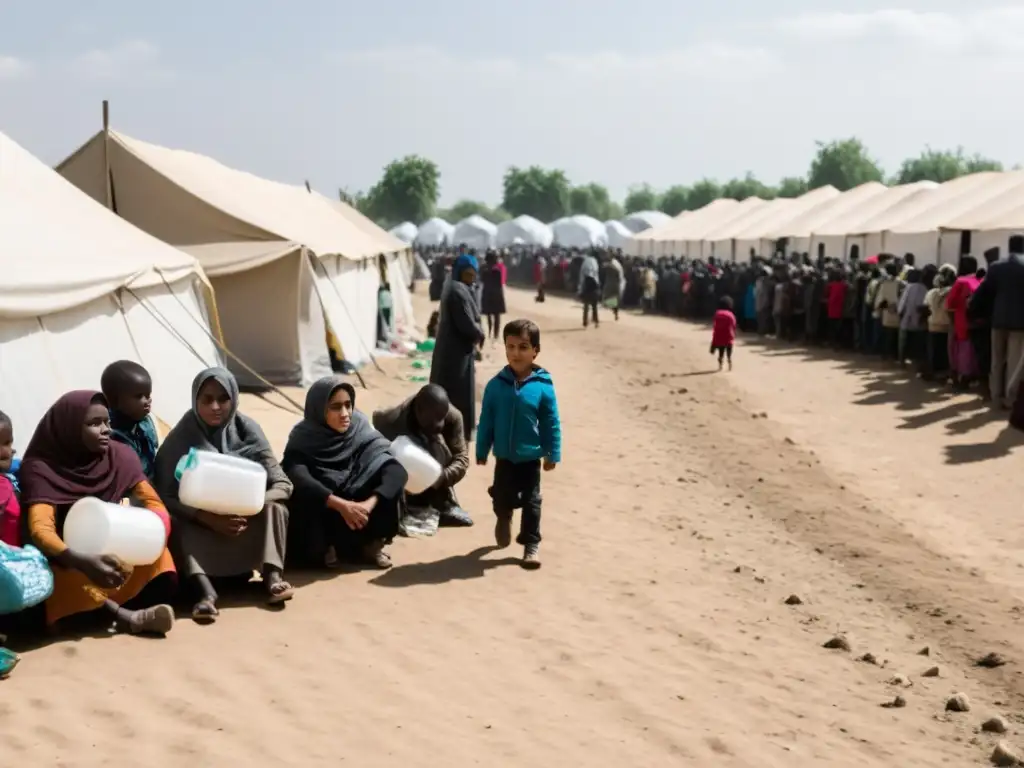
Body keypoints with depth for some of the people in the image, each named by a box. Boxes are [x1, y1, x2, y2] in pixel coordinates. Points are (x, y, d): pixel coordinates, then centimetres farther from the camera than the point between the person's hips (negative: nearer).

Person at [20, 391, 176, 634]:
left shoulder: (120, 456, -4)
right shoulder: (41, 469, -17)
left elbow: (154, 504, -5)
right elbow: (40, 530, -30)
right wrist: (83, 562, -49)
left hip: (116, 551, 5)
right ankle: (126, 616, -45)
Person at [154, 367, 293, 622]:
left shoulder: (247, 431, -5)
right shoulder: (180, 439, -9)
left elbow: (282, 484, -10)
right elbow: (165, 496, -17)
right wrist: (208, 518, -33)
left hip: (245, 524, 2)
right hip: (198, 526, -2)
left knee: (273, 507, -22)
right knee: (175, 522, -31)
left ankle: (272, 576, -35)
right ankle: (205, 592, -50)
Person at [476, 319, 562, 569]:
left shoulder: (543, 386, -12)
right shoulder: (496, 385, -7)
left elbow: (552, 424, -5)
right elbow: (486, 422, -1)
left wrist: (553, 454, -5)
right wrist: (481, 452, 2)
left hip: (530, 457, -2)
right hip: (503, 457, 2)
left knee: (531, 502, 7)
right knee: (502, 497, 16)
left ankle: (532, 544, 19)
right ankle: (503, 518, 48)